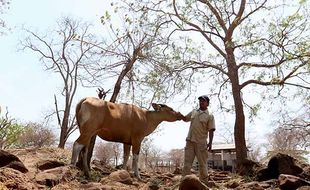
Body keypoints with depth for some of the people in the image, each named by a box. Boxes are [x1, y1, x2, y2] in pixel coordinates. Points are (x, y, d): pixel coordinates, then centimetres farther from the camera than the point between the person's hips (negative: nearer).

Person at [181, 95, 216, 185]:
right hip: (190, 141, 4)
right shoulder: (193, 112, 13)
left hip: (201, 143, -4)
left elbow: (211, 130, -7)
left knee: (203, 165, 3)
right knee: (187, 164, 2)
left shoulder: (210, 116, 0)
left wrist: (210, 142, -18)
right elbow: (185, 118, 27)